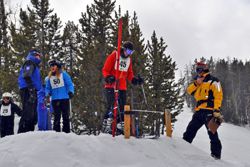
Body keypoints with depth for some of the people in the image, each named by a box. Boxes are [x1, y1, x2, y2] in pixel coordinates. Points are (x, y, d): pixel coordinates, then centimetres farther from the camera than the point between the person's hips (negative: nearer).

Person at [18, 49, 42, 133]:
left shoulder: (34, 65, 29)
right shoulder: (30, 63, -1)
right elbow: (26, 76, -18)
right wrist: (31, 88, -27)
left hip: (31, 91, 10)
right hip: (28, 91, -10)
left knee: (33, 115, 10)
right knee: (28, 113, -18)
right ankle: (22, 133, -23)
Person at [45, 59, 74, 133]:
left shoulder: (63, 74, 2)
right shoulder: (49, 77, 12)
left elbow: (70, 84, 0)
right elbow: (47, 88, 17)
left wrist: (70, 91, -16)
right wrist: (47, 94, -3)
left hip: (64, 98, -2)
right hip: (55, 99, 2)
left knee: (65, 116, 1)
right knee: (57, 116, 0)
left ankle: (66, 131, 6)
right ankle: (56, 132, 3)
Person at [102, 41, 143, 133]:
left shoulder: (129, 59, 14)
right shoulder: (114, 56, -4)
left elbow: (129, 73, 21)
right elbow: (105, 70, -5)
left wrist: (134, 79, 3)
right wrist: (108, 77, -23)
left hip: (122, 87, 6)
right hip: (111, 86, -6)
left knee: (122, 107, 4)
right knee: (111, 105, -15)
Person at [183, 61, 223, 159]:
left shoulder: (213, 81, -1)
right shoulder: (199, 83, 23)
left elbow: (218, 96, -10)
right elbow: (189, 91, 16)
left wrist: (217, 110, -21)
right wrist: (196, 83, -1)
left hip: (209, 111, -7)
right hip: (199, 111, 7)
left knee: (212, 133, -10)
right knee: (190, 129, 6)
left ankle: (216, 154, -8)